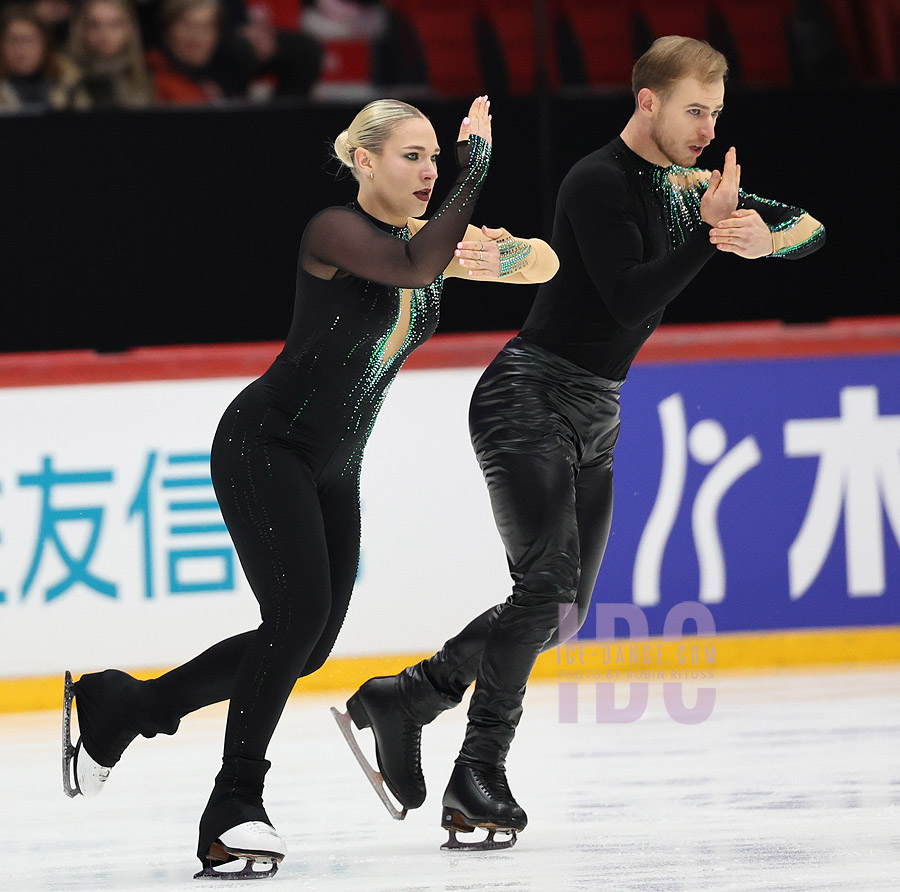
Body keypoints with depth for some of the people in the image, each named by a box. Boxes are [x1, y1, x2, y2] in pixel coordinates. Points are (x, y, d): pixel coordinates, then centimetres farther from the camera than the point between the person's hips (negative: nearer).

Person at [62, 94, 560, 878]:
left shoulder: (430, 236, 6)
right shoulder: (336, 230, -18)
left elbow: (543, 264, 4)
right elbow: (415, 267, -35)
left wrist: (500, 252, -17)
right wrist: (475, 165, -29)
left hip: (334, 465, 8)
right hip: (263, 445, -8)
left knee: (308, 643, 6)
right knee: (299, 613, -21)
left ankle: (120, 706, 21)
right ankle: (233, 809, -13)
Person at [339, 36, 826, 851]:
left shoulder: (683, 185, 11)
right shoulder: (600, 183, -14)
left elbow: (809, 227, 8)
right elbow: (628, 300, -24)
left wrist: (768, 239, -14)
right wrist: (709, 229, -28)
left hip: (595, 416, 9)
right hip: (530, 398, -9)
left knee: (562, 612, 6)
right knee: (547, 584, -22)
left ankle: (404, 699, 16)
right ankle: (479, 774, -21)